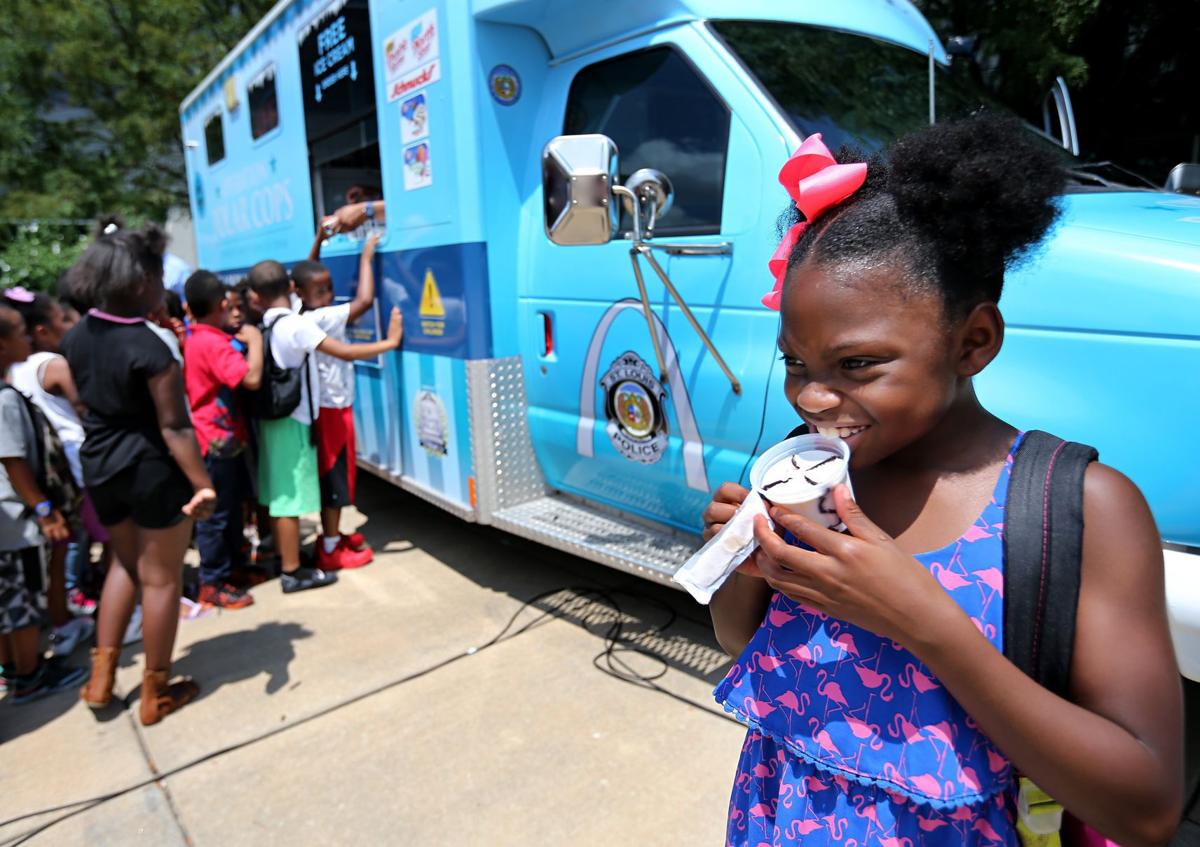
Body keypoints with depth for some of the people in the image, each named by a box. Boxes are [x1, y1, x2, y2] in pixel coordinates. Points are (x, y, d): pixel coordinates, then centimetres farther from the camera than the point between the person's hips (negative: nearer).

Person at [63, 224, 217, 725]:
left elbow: (86, 404, 13)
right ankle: (155, 693, 21)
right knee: (161, 578, 7)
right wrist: (203, 485, -20)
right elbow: (174, 428, -23)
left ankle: (101, 675, 28)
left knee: (128, 563, 26)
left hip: (100, 466, 7)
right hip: (153, 469, -7)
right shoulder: (148, 347, -22)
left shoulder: (75, 338, 2)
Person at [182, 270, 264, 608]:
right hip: (218, 439, -10)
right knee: (216, 514, 0)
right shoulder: (214, 343, -21)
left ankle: (234, 561, 36)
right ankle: (212, 583, 10)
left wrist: (240, 342, 12)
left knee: (231, 504, 22)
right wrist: (254, 340, -17)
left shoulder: (194, 339, 9)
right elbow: (251, 378, -30)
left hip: (217, 437, 10)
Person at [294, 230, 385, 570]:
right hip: (333, 409, -9)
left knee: (329, 475, 17)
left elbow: (306, 274, 20)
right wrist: (366, 257, -19)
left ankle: (332, 536, 30)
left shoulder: (302, 315, 3)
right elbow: (364, 300, -29)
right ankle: (331, 550, 11)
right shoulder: (324, 319, -21)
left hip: (325, 407, 9)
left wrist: (319, 240, 19)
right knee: (334, 476, 1)